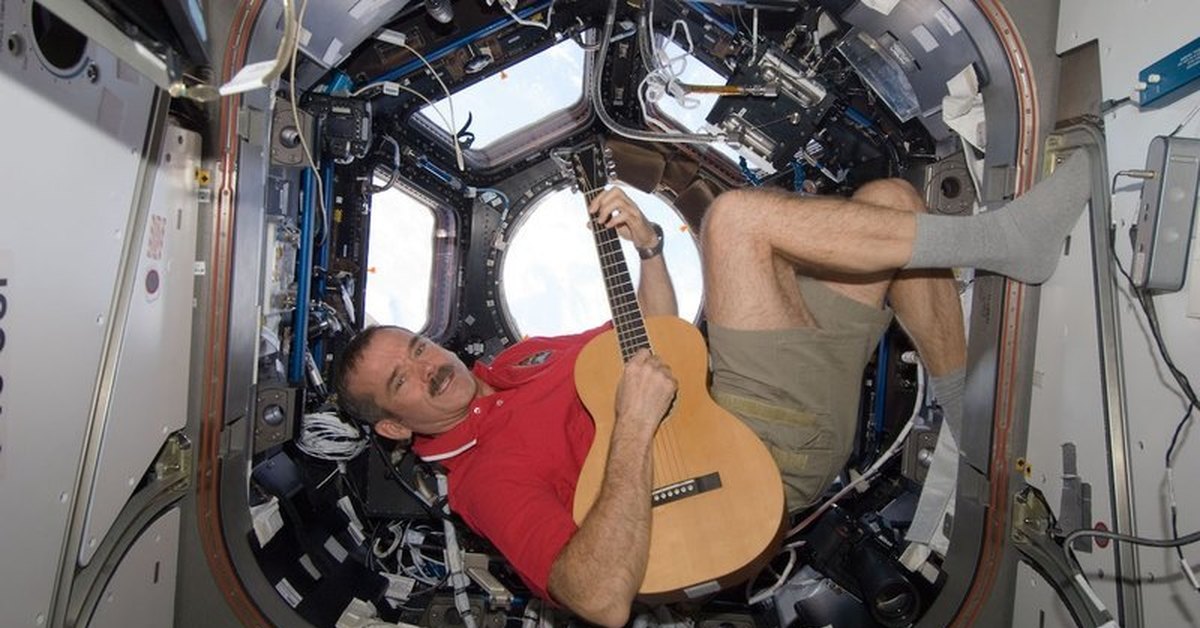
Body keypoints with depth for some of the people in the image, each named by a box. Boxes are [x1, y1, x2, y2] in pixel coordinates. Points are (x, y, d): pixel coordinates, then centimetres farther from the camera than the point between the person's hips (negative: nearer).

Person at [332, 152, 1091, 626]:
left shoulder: (511, 359, 16)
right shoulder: (484, 474, -10)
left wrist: (647, 248, 3)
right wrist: (635, 428, -29)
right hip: (772, 449, -8)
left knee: (890, 195, 9)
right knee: (737, 215, -25)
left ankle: (969, 408, 8)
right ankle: (993, 239, -12)